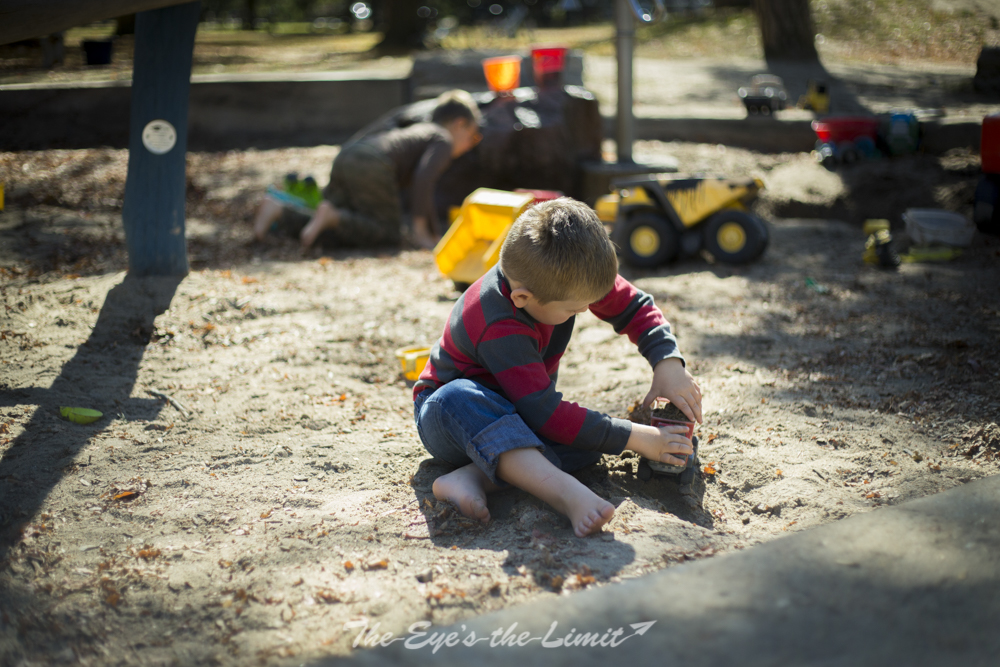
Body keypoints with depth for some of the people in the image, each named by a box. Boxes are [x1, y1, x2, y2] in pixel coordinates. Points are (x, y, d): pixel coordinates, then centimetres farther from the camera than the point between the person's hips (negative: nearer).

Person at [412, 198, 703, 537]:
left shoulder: (569, 272, -15)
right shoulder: (499, 330, -35)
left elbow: (635, 307, -1)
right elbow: (546, 415, -37)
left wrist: (669, 363, -17)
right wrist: (636, 438, -34)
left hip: (514, 416, 6)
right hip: (448, 418, -6)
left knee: (591, 434, -25)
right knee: (458, 398, -43)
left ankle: (474, 477, -37)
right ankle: (565, 491, -58)